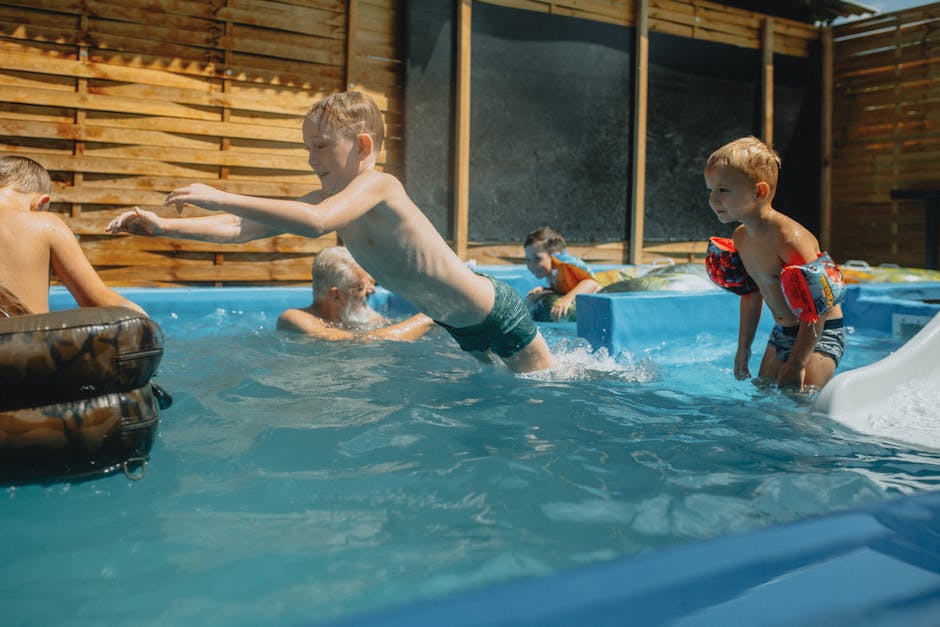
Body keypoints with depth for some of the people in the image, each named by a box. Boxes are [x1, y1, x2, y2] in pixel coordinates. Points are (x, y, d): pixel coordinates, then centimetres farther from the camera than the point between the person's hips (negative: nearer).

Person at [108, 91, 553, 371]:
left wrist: (220, 197, -46)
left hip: (497, 312, -8)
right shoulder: (328, 198, -6)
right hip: (458, 328, 8)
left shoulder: (378, 184, -30)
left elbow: (315, 223, -49)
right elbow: (241, 229, -11)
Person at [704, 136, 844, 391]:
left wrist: (796, 365, -27)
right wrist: (743, 348, 16)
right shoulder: (741, 237, -1)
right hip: (781, 334, 8)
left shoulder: (790, 237, -27)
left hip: (819, 335, -8)